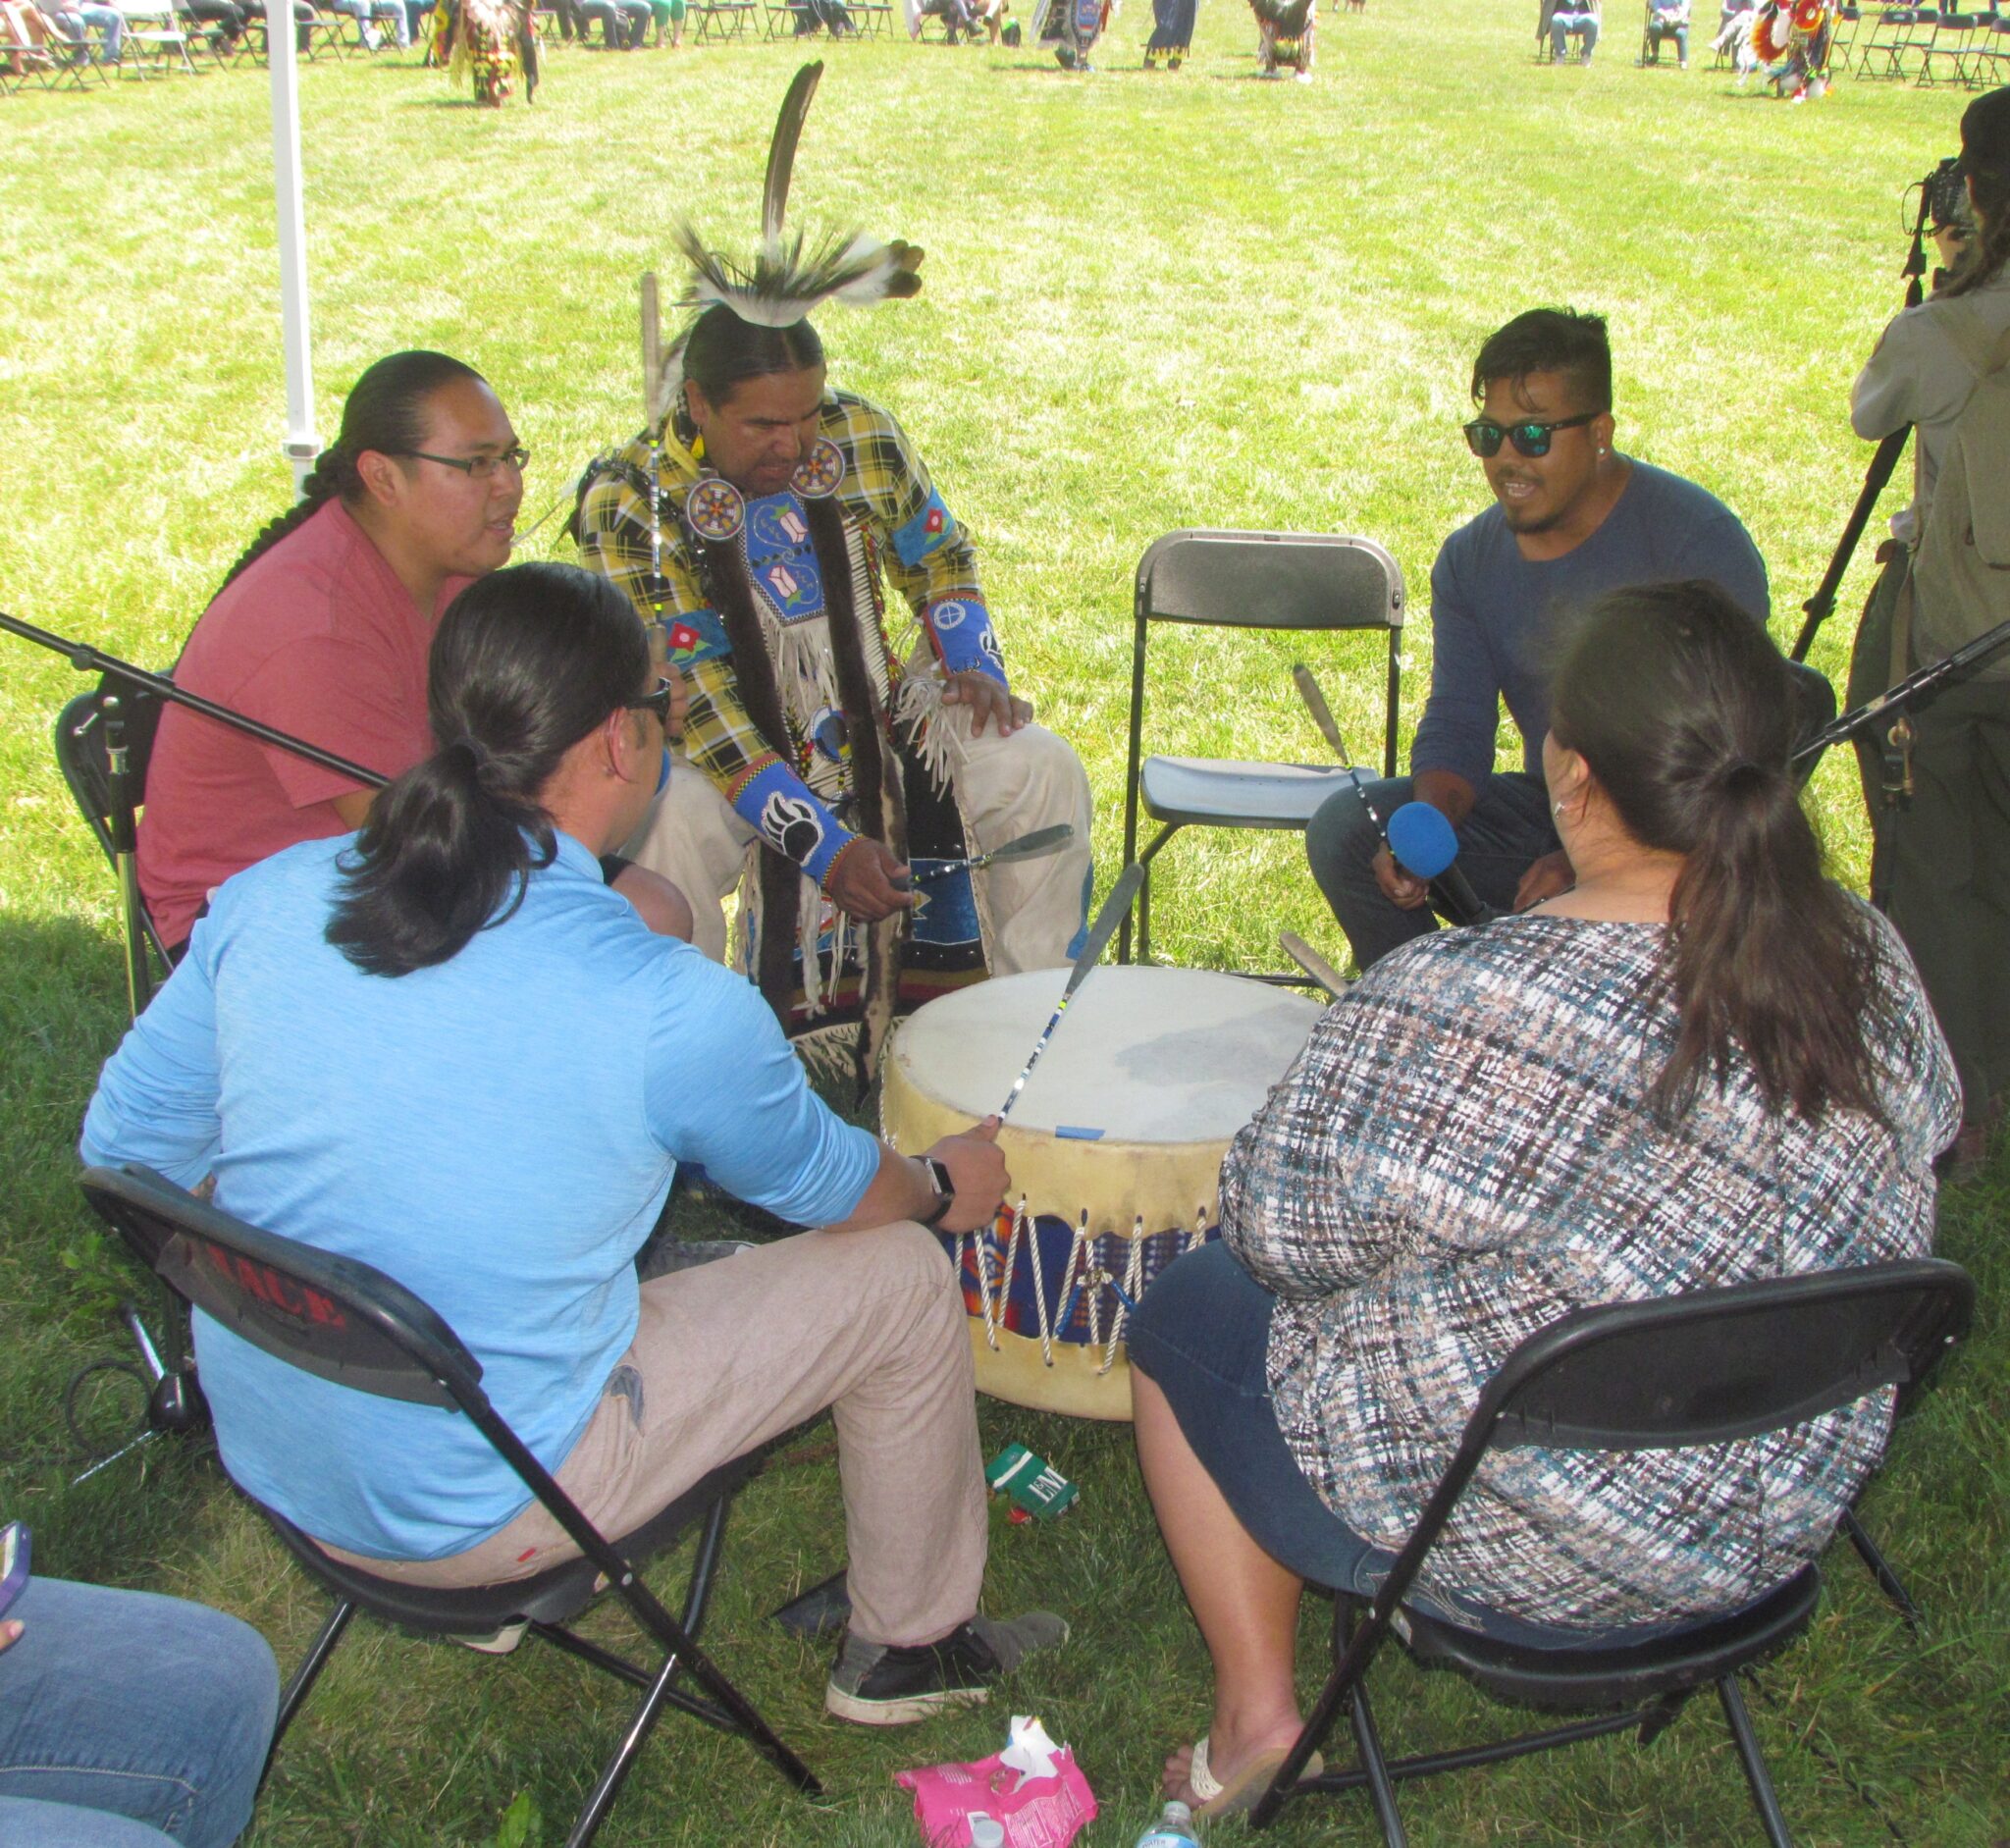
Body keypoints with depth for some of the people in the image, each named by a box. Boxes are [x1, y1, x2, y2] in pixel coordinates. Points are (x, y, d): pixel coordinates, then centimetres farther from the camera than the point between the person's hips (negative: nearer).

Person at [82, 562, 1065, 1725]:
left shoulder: (269, 899, -10)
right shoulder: (675, 1014, -24)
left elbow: (123, 1151, 2)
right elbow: (825, 1185, -4)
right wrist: (942, 1189, 19)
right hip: (477, 1519, -6)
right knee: (900, 1280, 8)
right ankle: (914, 1645, 31)